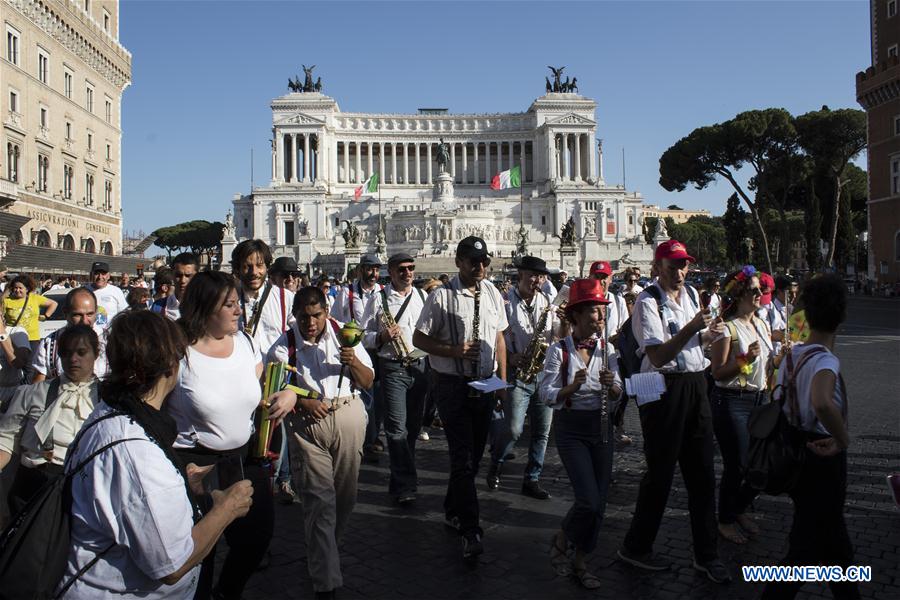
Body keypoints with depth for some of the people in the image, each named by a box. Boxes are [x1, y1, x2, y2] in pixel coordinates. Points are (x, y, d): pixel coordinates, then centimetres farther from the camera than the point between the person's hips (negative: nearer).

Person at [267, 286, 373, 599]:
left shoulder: (343, 333, -1)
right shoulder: (283, 346, -4)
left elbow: (368, 382, 2)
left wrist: (353, 361, -18)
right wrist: (303, 402, -14)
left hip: (348, 414, 2)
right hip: (309, 421, -2)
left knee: (346, 491, 13)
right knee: (319, 497, -5)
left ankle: (323, 547, 40)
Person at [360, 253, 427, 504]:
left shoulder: (423, 296, 11)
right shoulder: (378, 299, 0)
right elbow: (364, 336, 2)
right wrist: (382, 337, -18)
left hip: (420, 366, 4)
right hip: (392, 368, -4)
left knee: (413, 426, 11)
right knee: (397, 427, -9)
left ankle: (399, 481, 28)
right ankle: (406, 486, -1)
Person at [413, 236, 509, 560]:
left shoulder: (492, 293, 7)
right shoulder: (441, 297, -10)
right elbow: (419, 338, -6)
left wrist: (502, 380, 10)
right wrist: (454, 351, -19)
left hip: (485, 384, 6)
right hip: (452, 384, -6)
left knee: (473, 454, 15)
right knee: (462, 457, -7)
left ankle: (453, 511, 34)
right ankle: (470, 531, -1)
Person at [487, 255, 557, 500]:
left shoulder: (547, 303, 11)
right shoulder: (505, 303, -4)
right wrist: (510, 357, -17)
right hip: (517, 374, -5)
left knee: (542, 431, 7)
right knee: (513, 429, -9)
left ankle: (532, 480, 20)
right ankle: (495, 465, 20)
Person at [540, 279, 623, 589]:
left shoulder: (607, 349, 3)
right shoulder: (559, 350, -9)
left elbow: (618, 396, 4)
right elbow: (547, 395, -12)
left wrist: (611, 385, -18)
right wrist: (573, 386, -28)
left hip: (602, 427, 5)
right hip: (571, 429, -4)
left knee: (600, 500, 6)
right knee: (589, 500, -12)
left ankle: (580, 562, 24)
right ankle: (560, 540, 18)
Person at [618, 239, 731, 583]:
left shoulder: (692, 294, 11)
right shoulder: (648, 302, -12)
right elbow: (658, 355, -22)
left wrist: (709, 335, 4)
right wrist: (691, 328, -31)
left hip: (696, 384, 7)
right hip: (663, 388, -7)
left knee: (702, 472, 11)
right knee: (661, 472, 3)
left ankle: (706, 555, 25)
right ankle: (635, 547, 23)